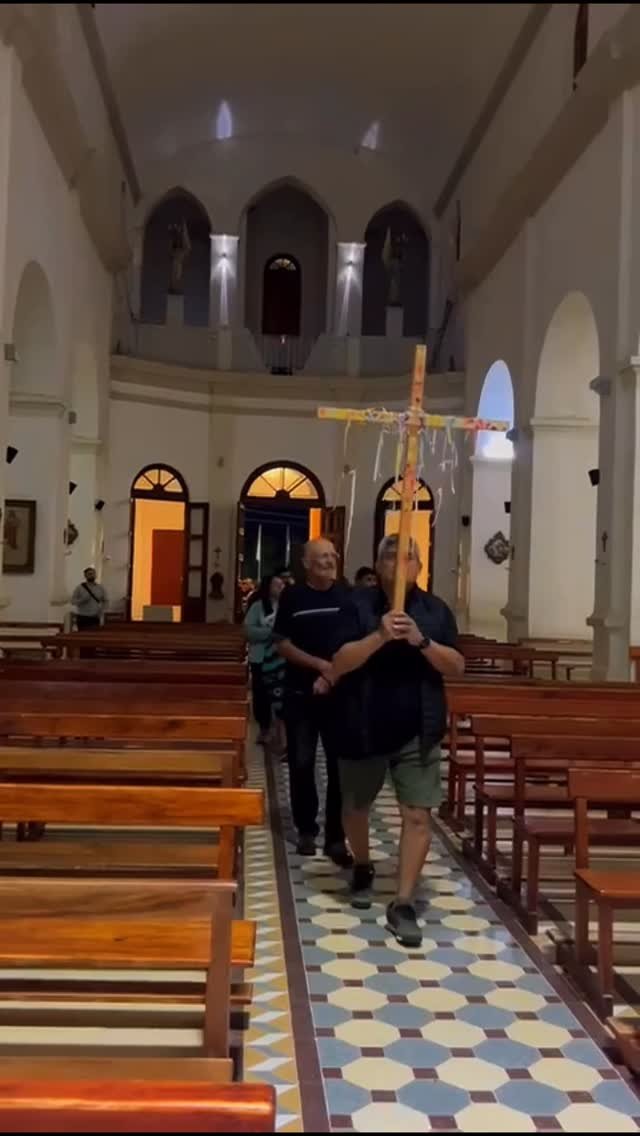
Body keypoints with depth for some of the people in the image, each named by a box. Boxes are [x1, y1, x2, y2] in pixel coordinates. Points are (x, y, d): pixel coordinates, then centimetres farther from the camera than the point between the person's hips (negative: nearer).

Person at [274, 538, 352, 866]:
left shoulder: (347, 597, 2)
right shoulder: (292, 597, -1)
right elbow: (283, 645, -3)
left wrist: (332, 676, -10)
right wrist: (320, 665, -14)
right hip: (300, 693, 0)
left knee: (340, 765, -1)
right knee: (301, 764, 6)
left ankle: (336, 838, 6)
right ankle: (306, 829, 21)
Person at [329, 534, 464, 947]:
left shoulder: (436, 610, 1)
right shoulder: (359, 605, -5)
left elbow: (457, 666, -3)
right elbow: (340, 664, -13)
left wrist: (422, 641, -20)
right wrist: (379, 637, -28)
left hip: (417, 729, 1)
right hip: (363, 726, 0)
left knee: (418, 814, -5)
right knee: (356, 807, 16)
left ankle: (403, 904, 3)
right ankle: (363, 869, 43)